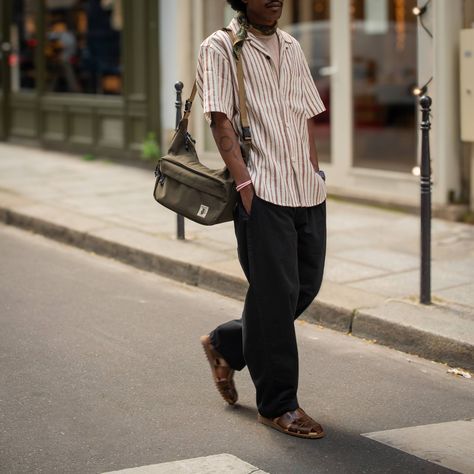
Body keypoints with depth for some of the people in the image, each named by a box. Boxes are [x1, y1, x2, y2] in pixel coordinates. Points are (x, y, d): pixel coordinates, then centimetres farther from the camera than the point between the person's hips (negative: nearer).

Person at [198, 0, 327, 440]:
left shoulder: (292, 48, 17)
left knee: (306, 285, 10)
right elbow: (220, 120, -10)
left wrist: (315, 176, 12)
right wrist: (244, 182, -17)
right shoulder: (220, 49, -3)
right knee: (276, 293, -3)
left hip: (307, 191, 7)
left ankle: (226, 343, 32)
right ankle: (277, 404, 9)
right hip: (262, 191, -7)